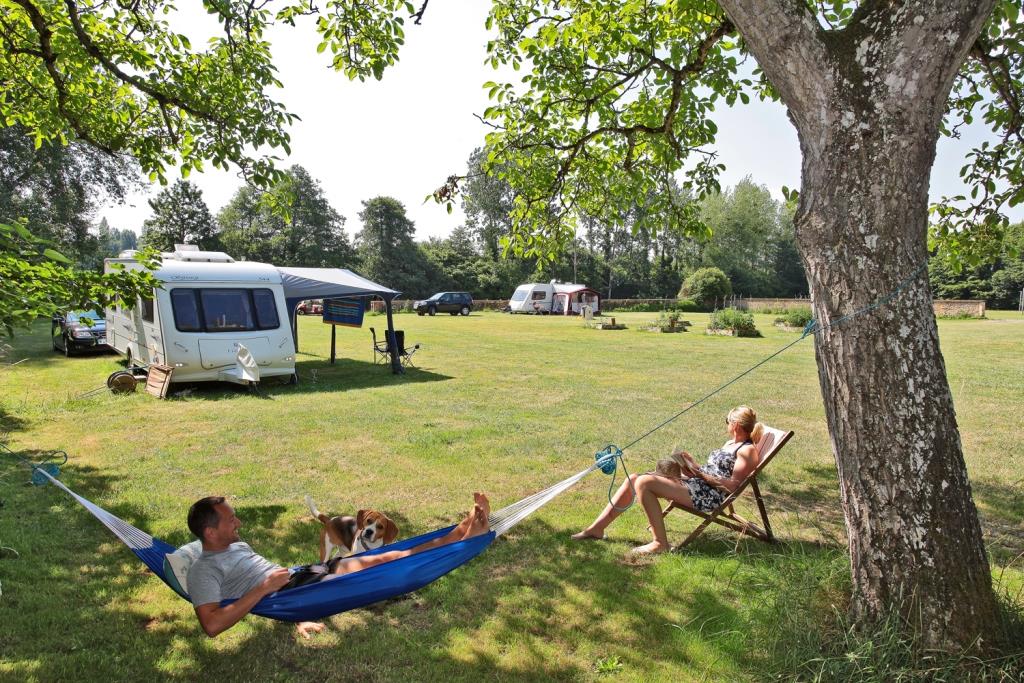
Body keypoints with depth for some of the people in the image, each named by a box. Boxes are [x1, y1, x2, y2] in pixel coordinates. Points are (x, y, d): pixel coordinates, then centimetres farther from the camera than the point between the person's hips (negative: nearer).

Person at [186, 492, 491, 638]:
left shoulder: (237, 546, 20)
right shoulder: (203, 570, -8)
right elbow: (212, 624, -22)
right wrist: (264, 588, -22)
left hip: (300, 575, 9)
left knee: (385, 559, -9)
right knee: (384, 573, -19)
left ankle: (459, 534, -14)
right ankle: (465, 540, -21)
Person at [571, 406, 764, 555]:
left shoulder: (748, 450, -7)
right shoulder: (731, 443, 22)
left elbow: (732, 485, -16)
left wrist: (699, 473, -17)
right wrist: (693, 465, 4)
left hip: (710, 495, -10)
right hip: (696, 483, 10)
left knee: (644, 483, -25)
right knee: (633, 479, -2)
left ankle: (660, 543, -16)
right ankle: (597, 528, 3)